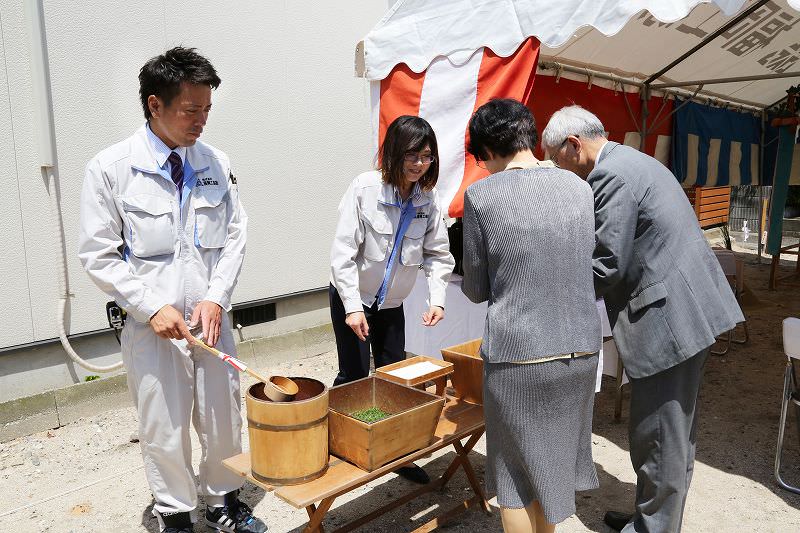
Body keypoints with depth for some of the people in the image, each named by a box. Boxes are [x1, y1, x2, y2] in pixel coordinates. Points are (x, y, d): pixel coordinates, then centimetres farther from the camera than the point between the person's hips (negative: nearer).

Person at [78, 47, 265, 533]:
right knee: (165, 429, 10)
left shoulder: (216, 164, 1)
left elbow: (235, 235, 5)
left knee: (224, 418, 13)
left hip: (212, 317, 3)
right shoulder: (110, 168, -8)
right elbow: (99, 255, -5)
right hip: (152, 325, -2)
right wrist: (153, 307, -13)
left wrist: (216, 297, -7)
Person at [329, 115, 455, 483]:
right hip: (351, 299, -4)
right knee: (354, 376, 1)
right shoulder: (365, 188, -19)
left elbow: (438, 254, 1)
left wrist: (437, 299, -12)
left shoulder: (428, 198, -6)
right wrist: (353, 307, -22)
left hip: (392, 302, 4)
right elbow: (343, 251, -19)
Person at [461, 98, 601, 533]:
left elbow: (476, 290, -3)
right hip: (580, 350, 5)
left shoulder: (481, 195, -10)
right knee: (553, 459, 23)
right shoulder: (579, 186, 2)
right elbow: (585, 263, 13)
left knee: (517, 471, 15)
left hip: (518, 356, -5)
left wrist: (469, 282, 19)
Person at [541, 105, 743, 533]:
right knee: (674, 432, 21)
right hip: (688, 310, 11)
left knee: (657, 437, 4)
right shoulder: (632, 162, 16)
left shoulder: (611, 174, -16)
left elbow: (606, 267, -18)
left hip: (668, 320, -11)